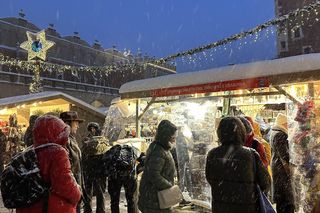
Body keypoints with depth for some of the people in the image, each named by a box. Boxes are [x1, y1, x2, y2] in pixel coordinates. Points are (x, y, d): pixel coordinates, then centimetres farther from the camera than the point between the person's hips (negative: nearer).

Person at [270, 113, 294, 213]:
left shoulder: (274, 133, 13)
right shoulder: (280, 134, -19)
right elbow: (283, 154, -21)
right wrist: (288, 166, -19)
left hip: (276, 164, 10)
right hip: (282, 167, -10)